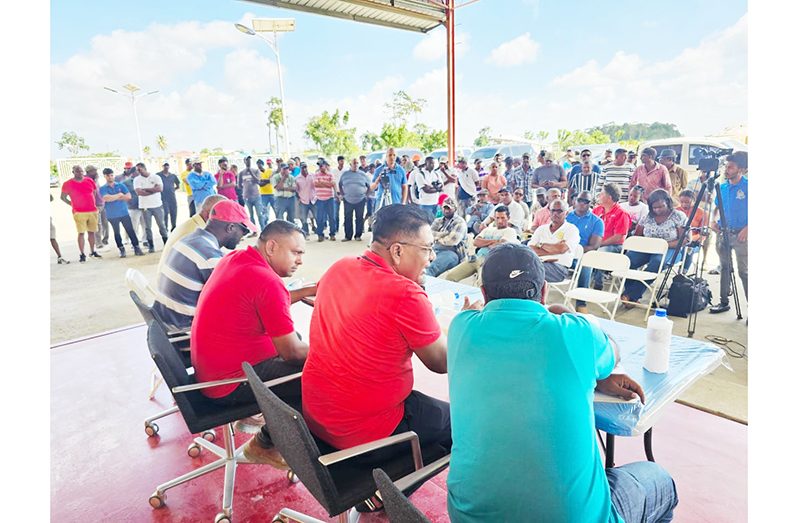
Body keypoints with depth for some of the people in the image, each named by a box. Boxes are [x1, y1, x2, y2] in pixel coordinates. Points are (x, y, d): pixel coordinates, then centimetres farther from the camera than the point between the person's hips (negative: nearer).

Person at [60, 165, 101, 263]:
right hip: (79, 212, -3)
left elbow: (95, 192, 23)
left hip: (93, 211, 3)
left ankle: (92, 251, 22)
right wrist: (72, 204, 0)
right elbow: (63, 197, 7)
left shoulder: (89, 181, 7)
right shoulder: (68, 184, -2)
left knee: (91, 232, 10)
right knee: (81, 233, -5)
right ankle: (82, 254, -1)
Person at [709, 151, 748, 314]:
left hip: (741, 235, -5)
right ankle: (724, 302, 23)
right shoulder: (722, 187, 7)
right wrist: (713, 220, 1)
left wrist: (747, 229, -18)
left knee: (744, 271, -4)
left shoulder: (748, 186, -9)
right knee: (724, 268, 13)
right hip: (723, 233, 5)